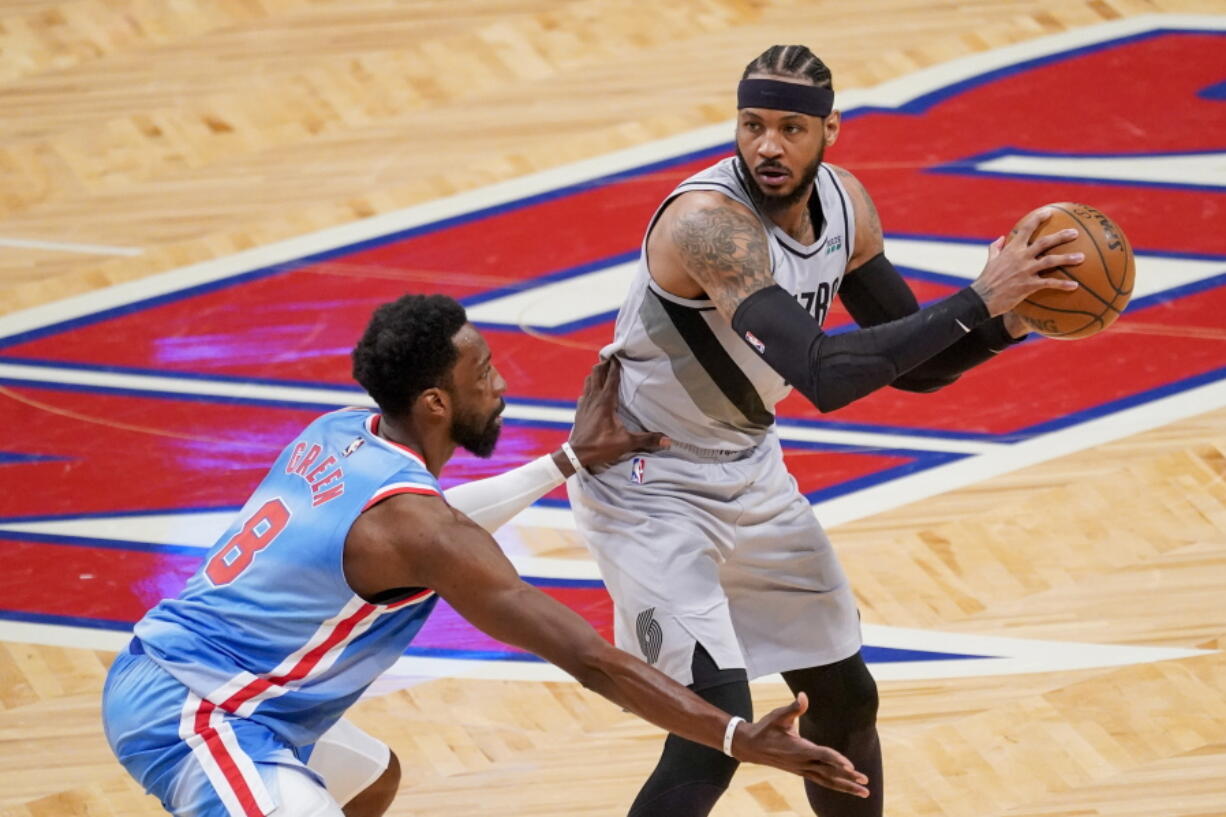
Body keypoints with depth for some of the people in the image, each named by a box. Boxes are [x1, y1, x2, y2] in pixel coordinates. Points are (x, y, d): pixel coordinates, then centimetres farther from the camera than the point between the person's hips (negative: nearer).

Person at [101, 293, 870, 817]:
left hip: (160, 670, 10)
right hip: (185, 717, -10)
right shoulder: (415, 525, -21)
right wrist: (741, 739, -23)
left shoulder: (342, 435, 5)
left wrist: (569, 462, 27)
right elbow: (589, 659, -24)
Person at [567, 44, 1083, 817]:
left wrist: (1003, 326, -17)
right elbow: (824, 375, -42)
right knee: (714, 733, -18)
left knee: (845, 696, 17)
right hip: (649, 484, -8)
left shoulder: (846, 204, -6)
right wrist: (974, 301, -40)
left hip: (748, 468, 8)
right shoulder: (708, 221, -32)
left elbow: (909, 364, 3)